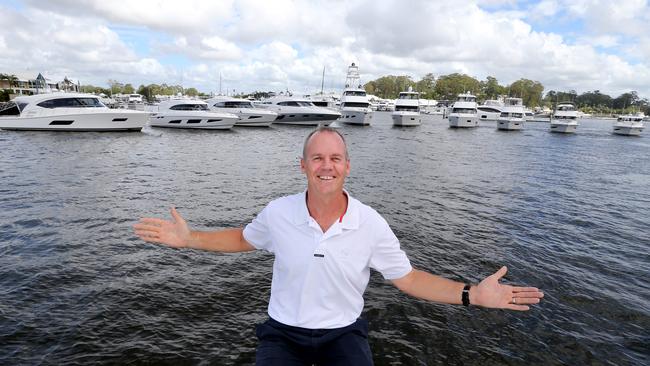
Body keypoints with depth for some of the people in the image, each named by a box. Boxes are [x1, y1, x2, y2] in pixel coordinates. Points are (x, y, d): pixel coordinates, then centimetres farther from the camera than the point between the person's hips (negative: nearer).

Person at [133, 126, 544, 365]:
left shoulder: (371, 224, -14)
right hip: (283, 332, 1)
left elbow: (408, 278, -4)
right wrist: (189, 239, -2)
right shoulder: (278, 212, -12)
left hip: (343, 333, 0)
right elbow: (244, 239, 9)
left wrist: (472, 294, -14)